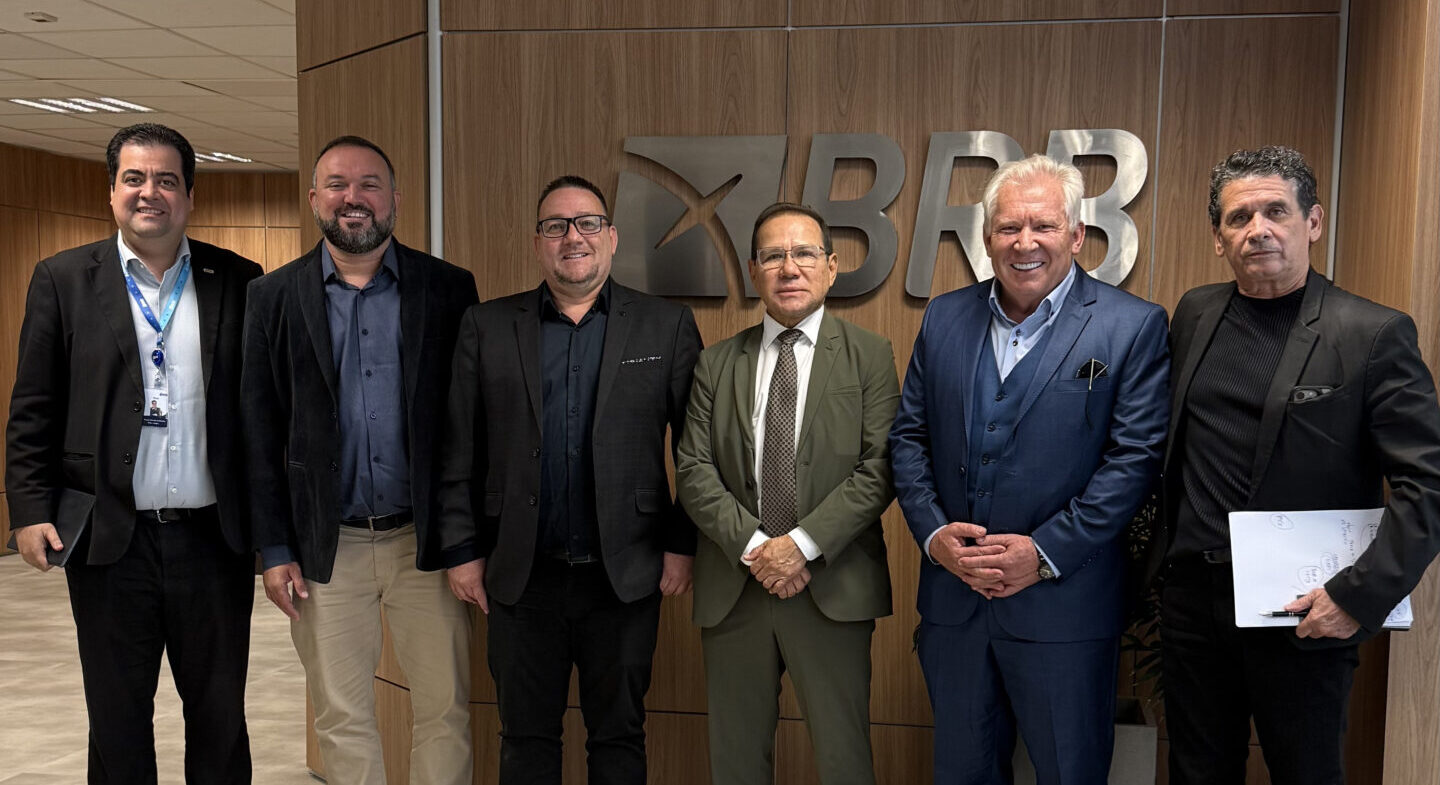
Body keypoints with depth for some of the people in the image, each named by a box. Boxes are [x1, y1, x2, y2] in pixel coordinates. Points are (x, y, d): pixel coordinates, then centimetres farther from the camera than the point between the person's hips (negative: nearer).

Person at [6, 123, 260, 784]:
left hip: (214, 537, 0)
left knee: (221, 719, 12)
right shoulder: (63, 279, 4)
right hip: (111, 538, 0)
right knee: (118, 724, 14)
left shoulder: (237, 281, 4)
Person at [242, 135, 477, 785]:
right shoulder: (273, 297, 3)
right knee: (342, 720, 12)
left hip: (425, 540, 0)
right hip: (325, 548, 1)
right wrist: (274, 548, -1)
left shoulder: (449, 289, 1)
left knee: (445, 712, 8)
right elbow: (259, 432, 3)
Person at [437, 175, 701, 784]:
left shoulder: (667, 327, 1)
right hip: (521, 576, 1)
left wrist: (683, 545, -3)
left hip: (625, 575, -1)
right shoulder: (486, 327, 5)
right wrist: (463, 549, 1)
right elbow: (459, 450, 4)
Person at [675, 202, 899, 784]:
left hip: (833, 589, -2)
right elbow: (693, 471, 1)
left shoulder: (870, 356, 2)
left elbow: (878, 469, -7)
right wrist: (753, 547, -12)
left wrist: (802, 544, -15)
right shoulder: (716, 364, 8)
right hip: (733, 589, 3)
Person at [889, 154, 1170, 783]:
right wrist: (932, 532, -7)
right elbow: (909, 436, 7)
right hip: (953, 599, 4)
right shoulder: (945, 318, 6)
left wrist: (1046, 552, -16)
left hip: (1064, 607, -4)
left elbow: (1135, 455, -11)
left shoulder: (1132, 327, -6)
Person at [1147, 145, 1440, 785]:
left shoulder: (1374, 335, -10)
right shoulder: (1194, 314, 5)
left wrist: (1358, 596, -18)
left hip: (1304, 612, -4)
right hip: (1192, 594, 4)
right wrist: (1168, 551, 8)